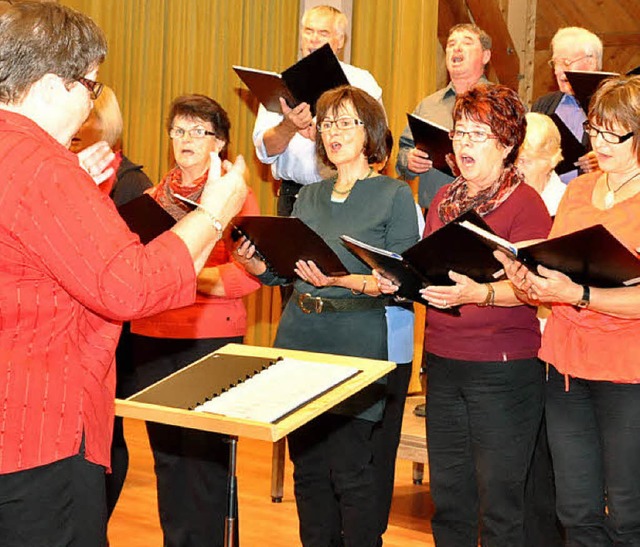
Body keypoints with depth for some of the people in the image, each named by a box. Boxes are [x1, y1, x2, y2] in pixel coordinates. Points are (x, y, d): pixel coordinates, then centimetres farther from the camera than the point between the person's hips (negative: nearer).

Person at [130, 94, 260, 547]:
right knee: (166, 453, 10)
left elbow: (248, 274, -11)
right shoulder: (155, 196, 14)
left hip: (213, 337, -5)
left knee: (206, 455, -5)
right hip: (152, 336, 5)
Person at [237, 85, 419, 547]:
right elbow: (282, 271, 16)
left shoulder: (395, 196, -1)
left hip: (357, 344, -5)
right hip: (298, 337, 6)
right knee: (307, 465, 10)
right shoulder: (309, 197, 16)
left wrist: (342, 280, -23)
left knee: (351, 469, -5)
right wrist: (252, 261, -4)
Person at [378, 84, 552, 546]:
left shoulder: (525, 203, -7)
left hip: (503, 368, -7)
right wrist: (398, 280, 0)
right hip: (443, 364, 7)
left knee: (499, 503, -2)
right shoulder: (445, 198, 15)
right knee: (447, 497, 11)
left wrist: (479, 293, -32)